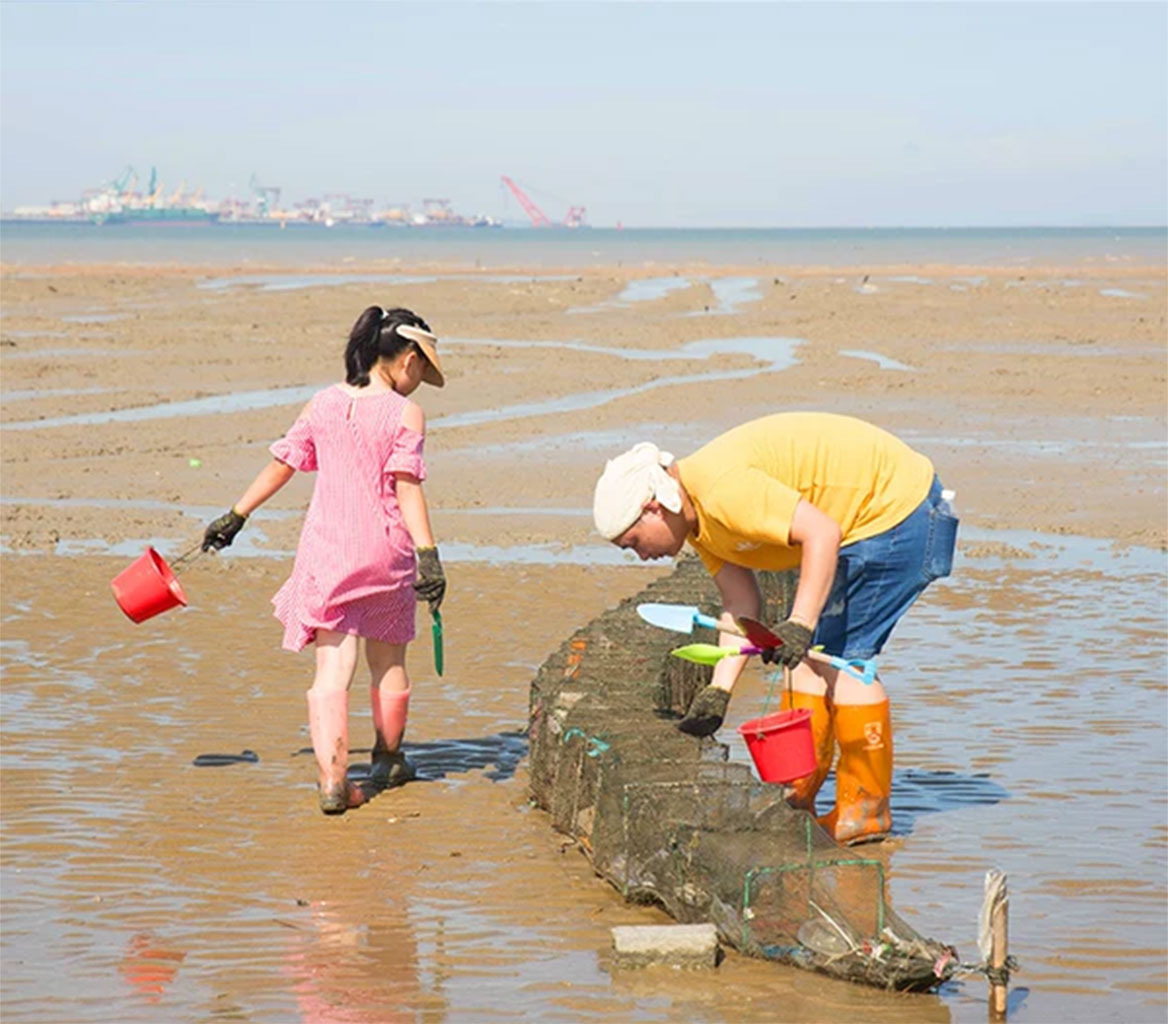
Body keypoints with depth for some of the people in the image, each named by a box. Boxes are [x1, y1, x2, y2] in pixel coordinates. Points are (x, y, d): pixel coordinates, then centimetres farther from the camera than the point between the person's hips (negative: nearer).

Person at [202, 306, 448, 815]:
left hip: (325, 549, 2)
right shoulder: (404, 414, -7)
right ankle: (388, 761, 36)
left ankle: (332, 780, -11)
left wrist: (235, 517, 21)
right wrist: (428, 554, -19)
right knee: (388, 662, 19)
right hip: (385, 551, -2)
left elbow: (281, 465, 11)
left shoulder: (323, 403, 5)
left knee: (332, 669, 0)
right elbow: (407, 487, -16)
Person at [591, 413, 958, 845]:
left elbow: (822, 532, -31)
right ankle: (796, 799, 13)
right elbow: (740, 604, 5)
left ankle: (866, 809, -1)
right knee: (811, 655, 9)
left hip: (896, 506, -10)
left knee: (845, 658, -9)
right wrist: (718, 691, -1)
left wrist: (800, 625, -34)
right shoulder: (696, 515, 5)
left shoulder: (724, 489, -27)